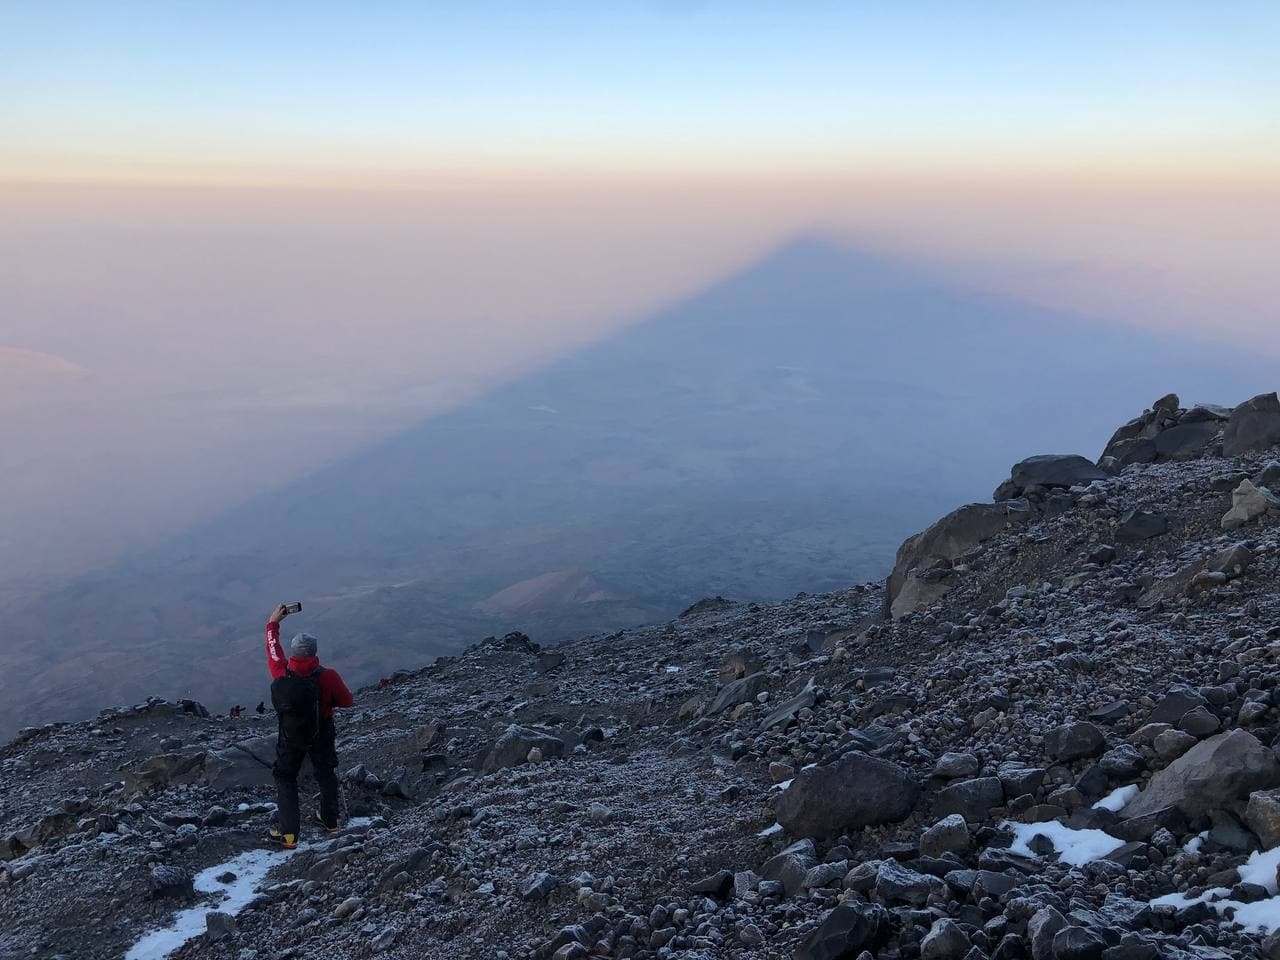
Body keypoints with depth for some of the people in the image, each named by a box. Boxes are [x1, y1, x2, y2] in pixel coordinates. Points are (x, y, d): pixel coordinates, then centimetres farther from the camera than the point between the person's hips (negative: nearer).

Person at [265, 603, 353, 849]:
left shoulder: (281, 676, -26)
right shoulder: (328, 677, -30)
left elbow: (273, 651, -7)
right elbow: (347, 701, -15)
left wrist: (273, 623, 7)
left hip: (291, 739, 0)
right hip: (322, 736, 0)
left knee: (285, 780, 18)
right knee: (326, 775, 23)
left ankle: (289, 834, 17)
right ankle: (330, 820, 40)